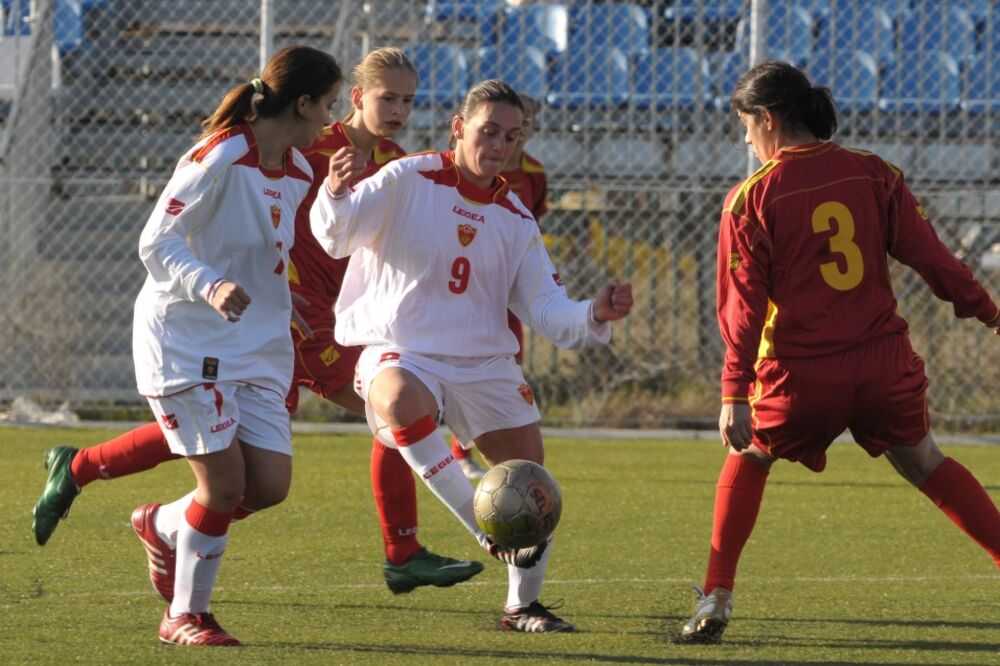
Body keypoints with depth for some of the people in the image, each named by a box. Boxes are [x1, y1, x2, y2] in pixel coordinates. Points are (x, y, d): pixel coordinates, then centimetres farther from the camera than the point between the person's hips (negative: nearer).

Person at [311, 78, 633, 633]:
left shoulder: (516, 219, 10)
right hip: (401, 352, -5)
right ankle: (485, 527, -32)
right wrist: (337, 195, -39)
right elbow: (337, 238, -16)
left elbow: (547, 311, 8)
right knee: (400, 401, -39)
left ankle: (522, 605, 20)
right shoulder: (408, 181, -5)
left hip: (485, 363, 5)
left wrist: (594, 316, -13)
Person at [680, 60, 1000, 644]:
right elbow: (931, 256, 3)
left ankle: (716, 600, 15)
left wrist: (734, 394, -8)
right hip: (885, 364, 2)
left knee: (749, 458, 22)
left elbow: (744, 305, -8)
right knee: (925, 464, 23)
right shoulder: (874, 173, 1)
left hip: (801, 375, -2)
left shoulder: (751, 199, -6)